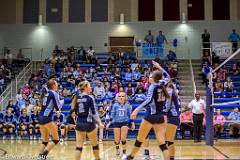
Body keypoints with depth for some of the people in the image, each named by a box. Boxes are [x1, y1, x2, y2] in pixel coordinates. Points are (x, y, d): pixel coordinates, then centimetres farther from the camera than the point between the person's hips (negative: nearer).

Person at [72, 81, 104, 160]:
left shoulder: (77, 97, 7)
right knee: (95, 144, 15)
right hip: (89, 124, -4)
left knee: (79, 146, 1)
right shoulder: (90, 97, -9)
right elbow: (94, 112, -14)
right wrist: (100, 123, -14)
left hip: (79, 124, 5)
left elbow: (75, 111, 12)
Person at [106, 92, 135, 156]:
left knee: (123, 139, -12)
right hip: (116, 123, 0)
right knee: (116, 140, 2)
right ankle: (117, 149, 34)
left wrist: (132, 124, 5)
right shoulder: (115, 105, 0)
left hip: (125, 123, 0)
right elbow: (112, 115, 3)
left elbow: (130, 115, 7)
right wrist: (109, 123, -3)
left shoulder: (128, 106, 2)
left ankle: (124, 152, 4)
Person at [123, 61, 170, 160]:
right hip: (160, 117, 5)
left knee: (140, 139, 12)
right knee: (162, 143, -2)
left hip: (150, 115, -5)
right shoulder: (162, 85, 6)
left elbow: (149, 100, -27)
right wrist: (159, 67, 36)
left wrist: (137, 109, -34)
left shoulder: (153, 86, -10)